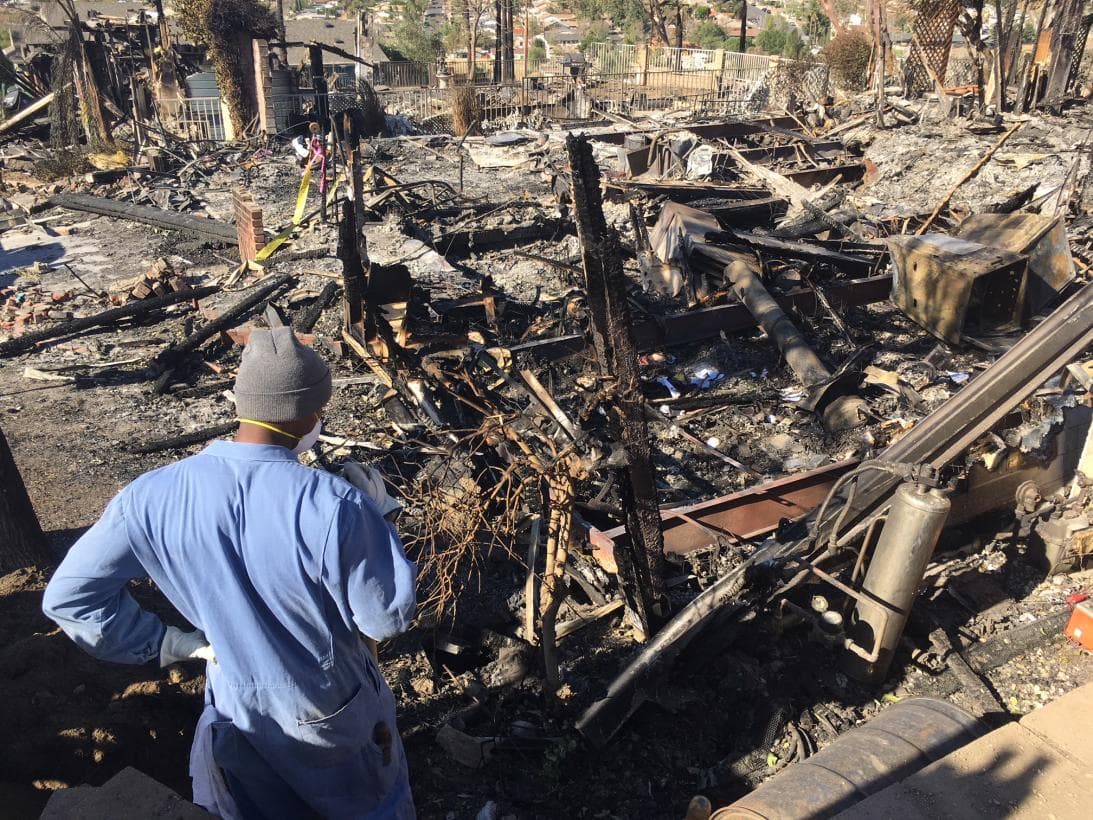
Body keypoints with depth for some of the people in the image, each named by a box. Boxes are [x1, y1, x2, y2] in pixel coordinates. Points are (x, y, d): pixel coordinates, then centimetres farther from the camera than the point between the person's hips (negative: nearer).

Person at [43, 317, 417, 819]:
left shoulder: (155, 497, -21)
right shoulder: (334, 506, -35)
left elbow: (69, 595, -11)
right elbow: (389, 617, -22)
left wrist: (169, 644, -3)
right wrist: (377, 517, -11)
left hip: (238, 710, 2)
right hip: (334, 711, -2)